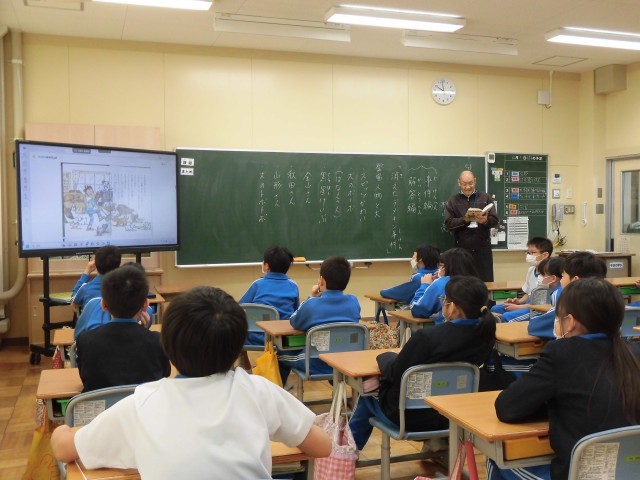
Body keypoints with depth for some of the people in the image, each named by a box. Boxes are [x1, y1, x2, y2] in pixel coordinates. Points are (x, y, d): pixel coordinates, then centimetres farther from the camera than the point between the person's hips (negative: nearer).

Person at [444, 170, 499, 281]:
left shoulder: (485, 198, 8)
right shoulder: (453, 201, 8)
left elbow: (495, 220, 0)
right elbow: (448, 223, -3)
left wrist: (485, 220, -22)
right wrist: (465, 220, -18)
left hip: (483, 248, 0)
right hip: (462, 248, 0)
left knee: (486, 282, 0)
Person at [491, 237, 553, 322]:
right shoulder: (531, 270, 9)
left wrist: (518, 307, -17)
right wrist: (519, 301, 0)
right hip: (529, 304, 10)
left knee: (507, 316, -25)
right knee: (495, 309, 3)